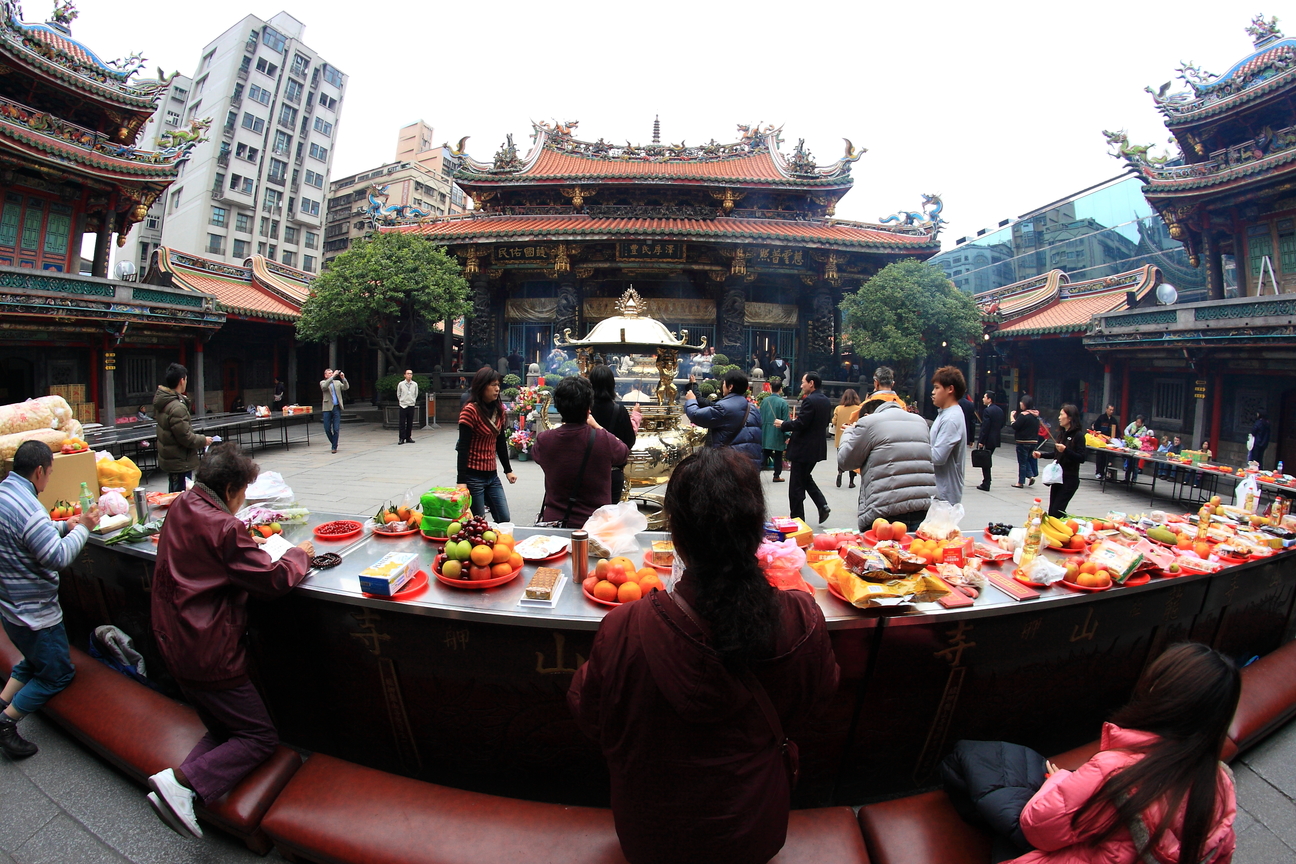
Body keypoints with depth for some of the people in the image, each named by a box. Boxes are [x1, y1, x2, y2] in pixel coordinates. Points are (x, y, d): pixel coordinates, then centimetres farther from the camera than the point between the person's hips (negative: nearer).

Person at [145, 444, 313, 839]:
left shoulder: (181, 508, 3)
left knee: (223, 729, 23)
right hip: (209, 654, -9)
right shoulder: (222, 527, -23)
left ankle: (179, 789, 5)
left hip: (175, 643, 9)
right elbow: (273, 580, -20)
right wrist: (299, 554, -3)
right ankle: (182, 780, -10)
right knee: (261, 738, 4)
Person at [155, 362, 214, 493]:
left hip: (168, 457, 10)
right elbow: (185, 437, -24)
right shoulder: (178, 407, -26)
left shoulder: (160, 401, 4)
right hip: (180, 462, -10)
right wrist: (203, 440, -8)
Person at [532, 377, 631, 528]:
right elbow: (624, 452, 4)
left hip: (553, 521, 2)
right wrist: (597, 427, 12)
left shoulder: (544, 441, -14)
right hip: (595, 524, -1)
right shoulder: (604, 440, -20)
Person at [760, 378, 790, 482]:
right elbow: (785, 420, -11)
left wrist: (761, 430, 16)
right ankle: (777, 476, 16)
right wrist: (787, 435, -6)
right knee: (778, 455, 10)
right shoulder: (783, 402, -12)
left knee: (765, 454, 12)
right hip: (778, 433, -3)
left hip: (766, 433, 3)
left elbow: (760, 418, 6)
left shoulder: (764, 401, -1)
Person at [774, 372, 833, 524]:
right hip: (818, 447, 9)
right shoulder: (825, 400, 9)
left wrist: (783, 424, -8)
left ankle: (797, 518, 8)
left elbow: (800, 424, -25)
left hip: (804, 449, -9)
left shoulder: (809, 400, -19)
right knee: (806, 478, 24)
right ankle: (822, 505, 12)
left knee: (796, 486, 1)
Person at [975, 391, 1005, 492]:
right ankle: (986, 483, 23)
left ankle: (986, 484, 2)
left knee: (985, 462, -1)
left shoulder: (987, 410, -17)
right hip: (996, 439, 8)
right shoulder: (1000, 410, 10)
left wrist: (981, 441, -17)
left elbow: (985, 427, -20)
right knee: (988, 461, 18)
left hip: (987, 440, -8)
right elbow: (1001, 425, 15)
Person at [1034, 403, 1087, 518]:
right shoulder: (1060, 433, 9)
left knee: (1057, 511, -9)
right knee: (1051, 511, 9)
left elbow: (1081, 458, -17)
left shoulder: (1078, 435, -12)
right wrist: (1041, 455, 10)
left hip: (1070, 479, -7)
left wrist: (1065, 450, -29)